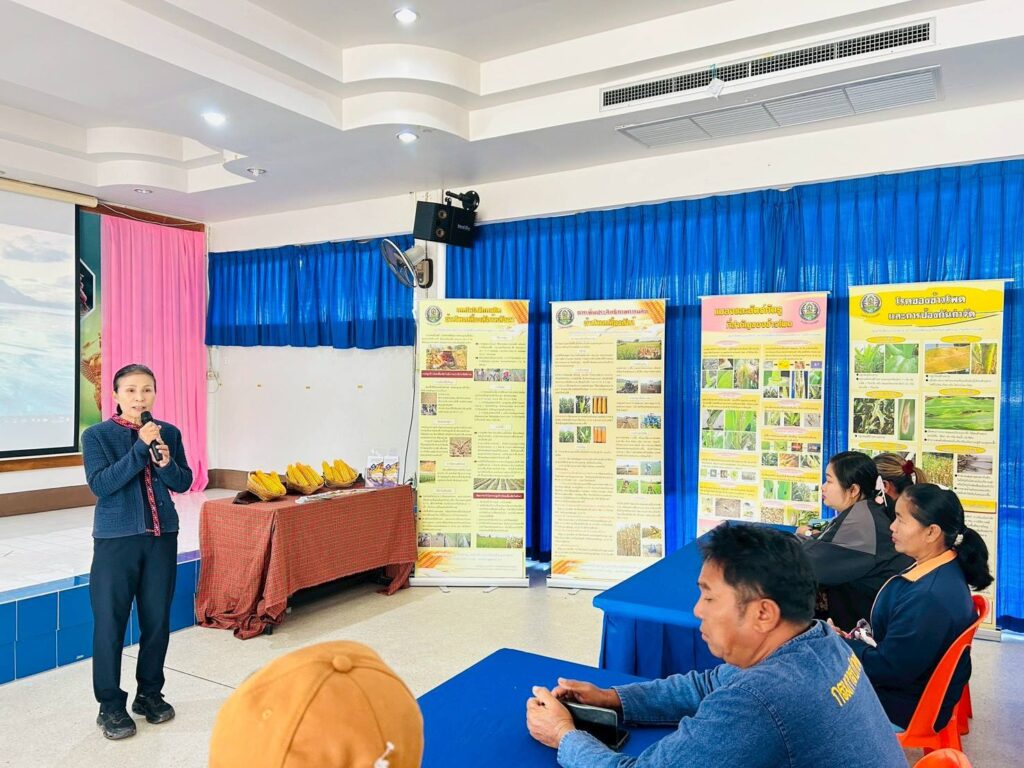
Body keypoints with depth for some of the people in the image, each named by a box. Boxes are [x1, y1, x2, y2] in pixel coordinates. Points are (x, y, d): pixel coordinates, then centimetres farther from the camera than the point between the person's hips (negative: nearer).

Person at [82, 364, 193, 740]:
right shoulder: (96, 435, -4)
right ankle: (110, 705, 18)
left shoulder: (169, 433, 4)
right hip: (116, 539, -3)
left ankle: (150, 693, 28)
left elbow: (184, 483, 5)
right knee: (110, 623, 4)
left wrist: (166, 463, -16)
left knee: (157, 620, 10)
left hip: (163, 537, 3)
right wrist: (141, 448, -22)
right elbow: (100, 484, -16)